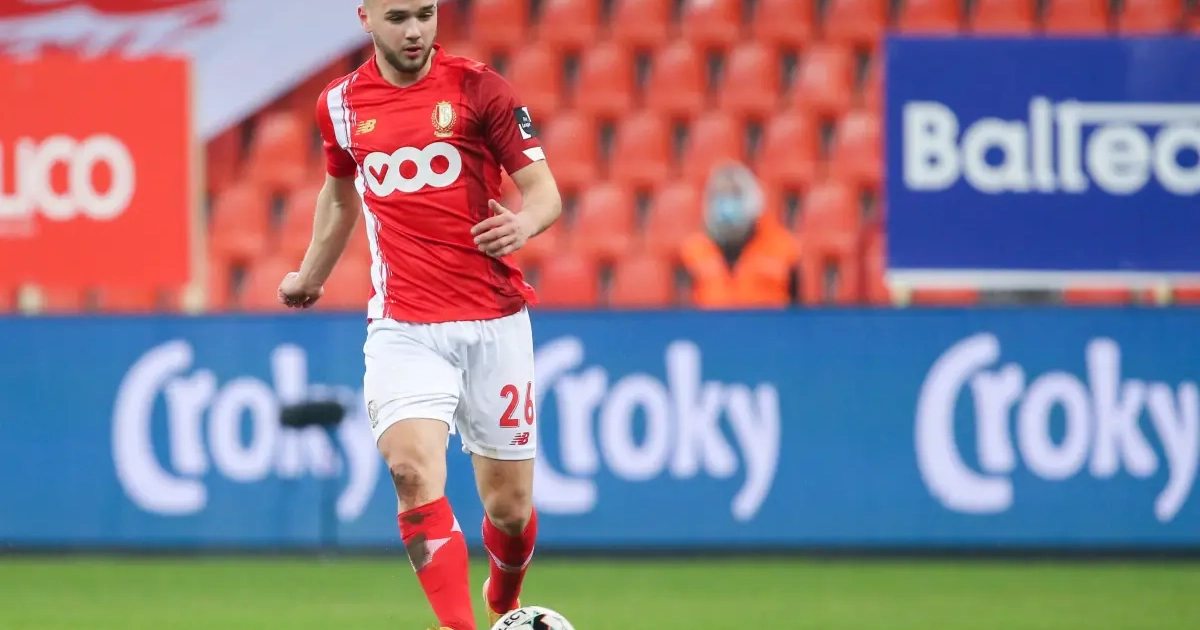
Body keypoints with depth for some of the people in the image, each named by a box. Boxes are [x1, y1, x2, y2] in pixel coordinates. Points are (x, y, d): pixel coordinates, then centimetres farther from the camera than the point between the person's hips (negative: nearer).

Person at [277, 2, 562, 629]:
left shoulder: (478, 88, -2)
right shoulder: (341, 104, 7)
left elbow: (545, 191, -3)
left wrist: (524, 223, -25)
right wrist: (310, 276, 38)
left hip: (493, 321, -1)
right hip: (402, 327, 1)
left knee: (509, 503, 6)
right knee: (414, 469, -24)